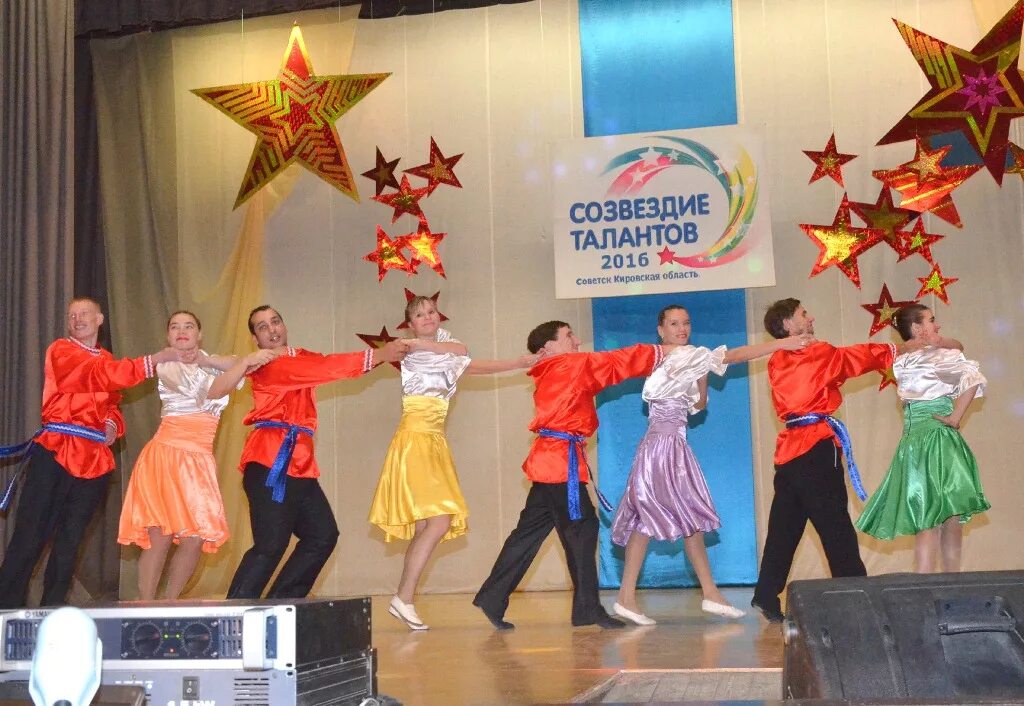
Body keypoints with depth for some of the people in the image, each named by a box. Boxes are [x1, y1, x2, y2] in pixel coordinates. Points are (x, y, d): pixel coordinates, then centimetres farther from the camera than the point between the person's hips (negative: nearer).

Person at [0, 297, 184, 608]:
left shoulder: (107, 361, 19)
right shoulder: (60, 350, 0)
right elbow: (105, 376, -14)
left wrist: (112, 425, -2)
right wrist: (157, 359, -16)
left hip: (95, 458, 6)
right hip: (56, 451, -5)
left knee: (70, 540, 8)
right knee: (30, 537, -7)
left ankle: (53, 609, 16)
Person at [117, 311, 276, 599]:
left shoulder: (210, 366, 18)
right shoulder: (167, 366, 0)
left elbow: (239, 367, -2)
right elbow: (211, 391, -14)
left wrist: (204, 359, -14)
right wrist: (247, 360, -18)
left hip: (198, 461, 4)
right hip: (165, 455, -4)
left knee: (196, 539, -4)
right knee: (159, 539, -9)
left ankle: (169, 605, 11)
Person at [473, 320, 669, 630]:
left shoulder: (552, 373, 21)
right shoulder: (573, 365, -5)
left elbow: (608, 368, 24)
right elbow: (620, 361, -3)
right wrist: (664, 350, 7)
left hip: (550, 460, 10)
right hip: (562, 460, -10)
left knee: (530, 531, 11)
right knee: (581, 529, -4)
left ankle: (492, 598, 12)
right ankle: (588, 608, 1)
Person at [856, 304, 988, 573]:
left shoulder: (900, 362, 9)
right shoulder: (943, 356, -8)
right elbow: (974, 379, -21)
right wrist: (955, 418, -14)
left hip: (912, 439, 5)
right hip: (940, 440, -5)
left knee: (928, 520, 8)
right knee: (951, 519, 0)